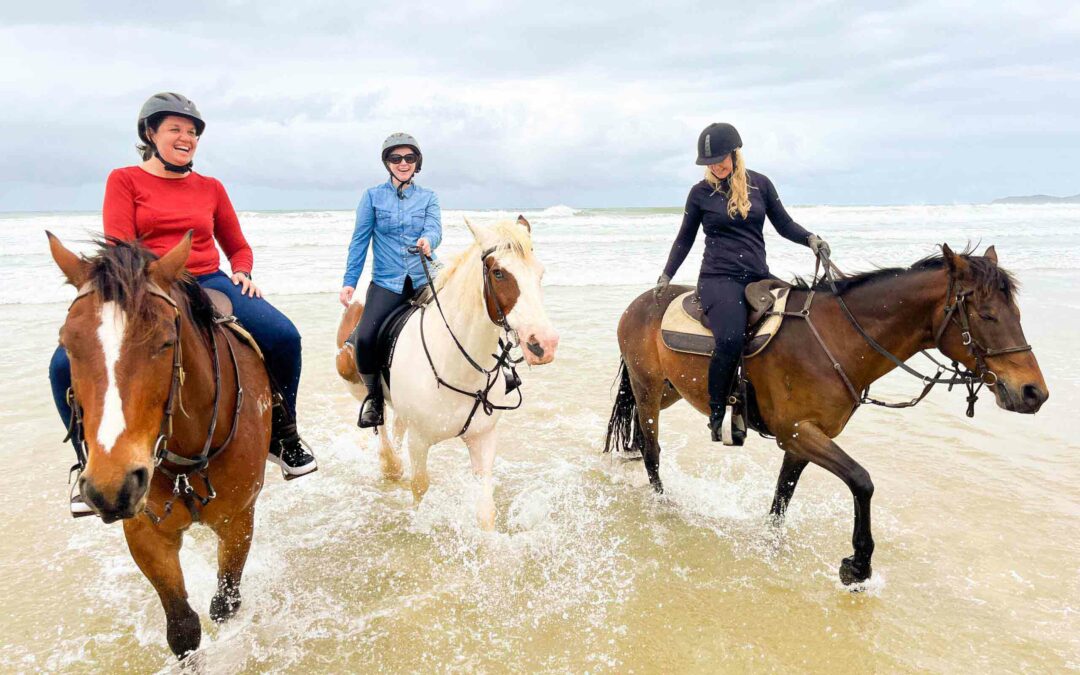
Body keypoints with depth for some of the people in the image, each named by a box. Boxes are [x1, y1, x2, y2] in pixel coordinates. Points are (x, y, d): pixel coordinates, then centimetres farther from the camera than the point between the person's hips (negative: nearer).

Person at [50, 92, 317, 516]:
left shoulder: (211, 188, 16)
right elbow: (119, 250, -4)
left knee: (284, 337, -25)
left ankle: (282, 436, -2)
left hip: (209, 284, 2)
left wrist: (242, 273, -1)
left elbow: (238, 247, 21)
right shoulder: (125, 180, 8)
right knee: (68, 363, -24)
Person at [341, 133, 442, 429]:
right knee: (365, 339, -21)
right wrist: (349, 281, -2)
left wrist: (427, 240, -31)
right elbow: (360, 240, 6)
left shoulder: (428, 198, 11)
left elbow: (434, 228, -6)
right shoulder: (373, 196, 8)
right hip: (387, 282, -1)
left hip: (425, 280, 1)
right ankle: (374, 394, 7)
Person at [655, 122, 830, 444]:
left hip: (758, 276, 4)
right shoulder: (701, 193, 6)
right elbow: (684, 239, 13)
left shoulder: (760, 184, 11)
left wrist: (810, 238, -6)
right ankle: (717, 416, -12)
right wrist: (665, 277, 6)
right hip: (719, 278, -4)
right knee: (731, 339, -29)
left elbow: (784, 224, 14)